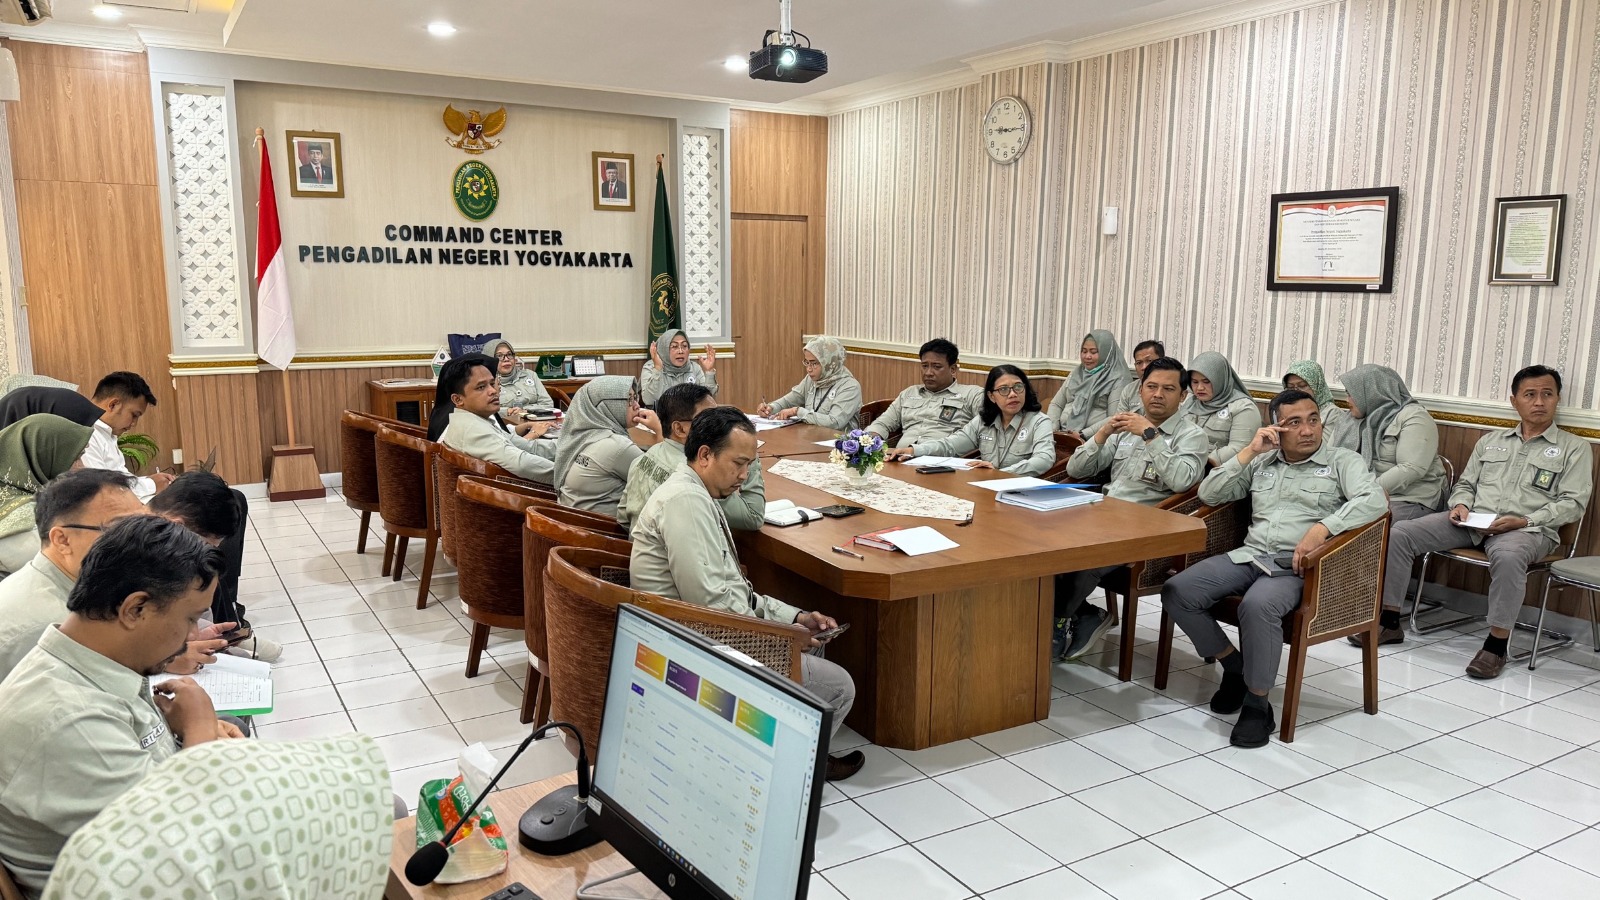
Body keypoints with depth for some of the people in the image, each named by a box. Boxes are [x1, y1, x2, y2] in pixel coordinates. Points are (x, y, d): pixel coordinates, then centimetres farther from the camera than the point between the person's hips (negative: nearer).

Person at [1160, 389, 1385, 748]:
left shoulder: (1342, 460, 6)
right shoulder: (1261, 462, 18)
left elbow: (1374, 501, -12)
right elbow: (1208, 494, 12)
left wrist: (1322, 528, -26)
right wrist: (1249, 452, 3)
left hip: (1297, 565, -5)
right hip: (1250, 555, 5)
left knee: (1257, 606, -38)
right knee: (1177, 593, -16)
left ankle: (1257, 704, -18)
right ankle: (1234, 665, 5)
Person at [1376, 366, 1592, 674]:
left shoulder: (1574, 448, 9)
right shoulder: (1490, 440, 21)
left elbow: (1573, 504, 0)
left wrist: (1524, 521, -15)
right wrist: (1461, 505, -2)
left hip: (1529, 530, -4)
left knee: (1507, 555, -42)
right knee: (1399, 534, -18)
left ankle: (1497, 645, -29)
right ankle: (1390, 622, -13)